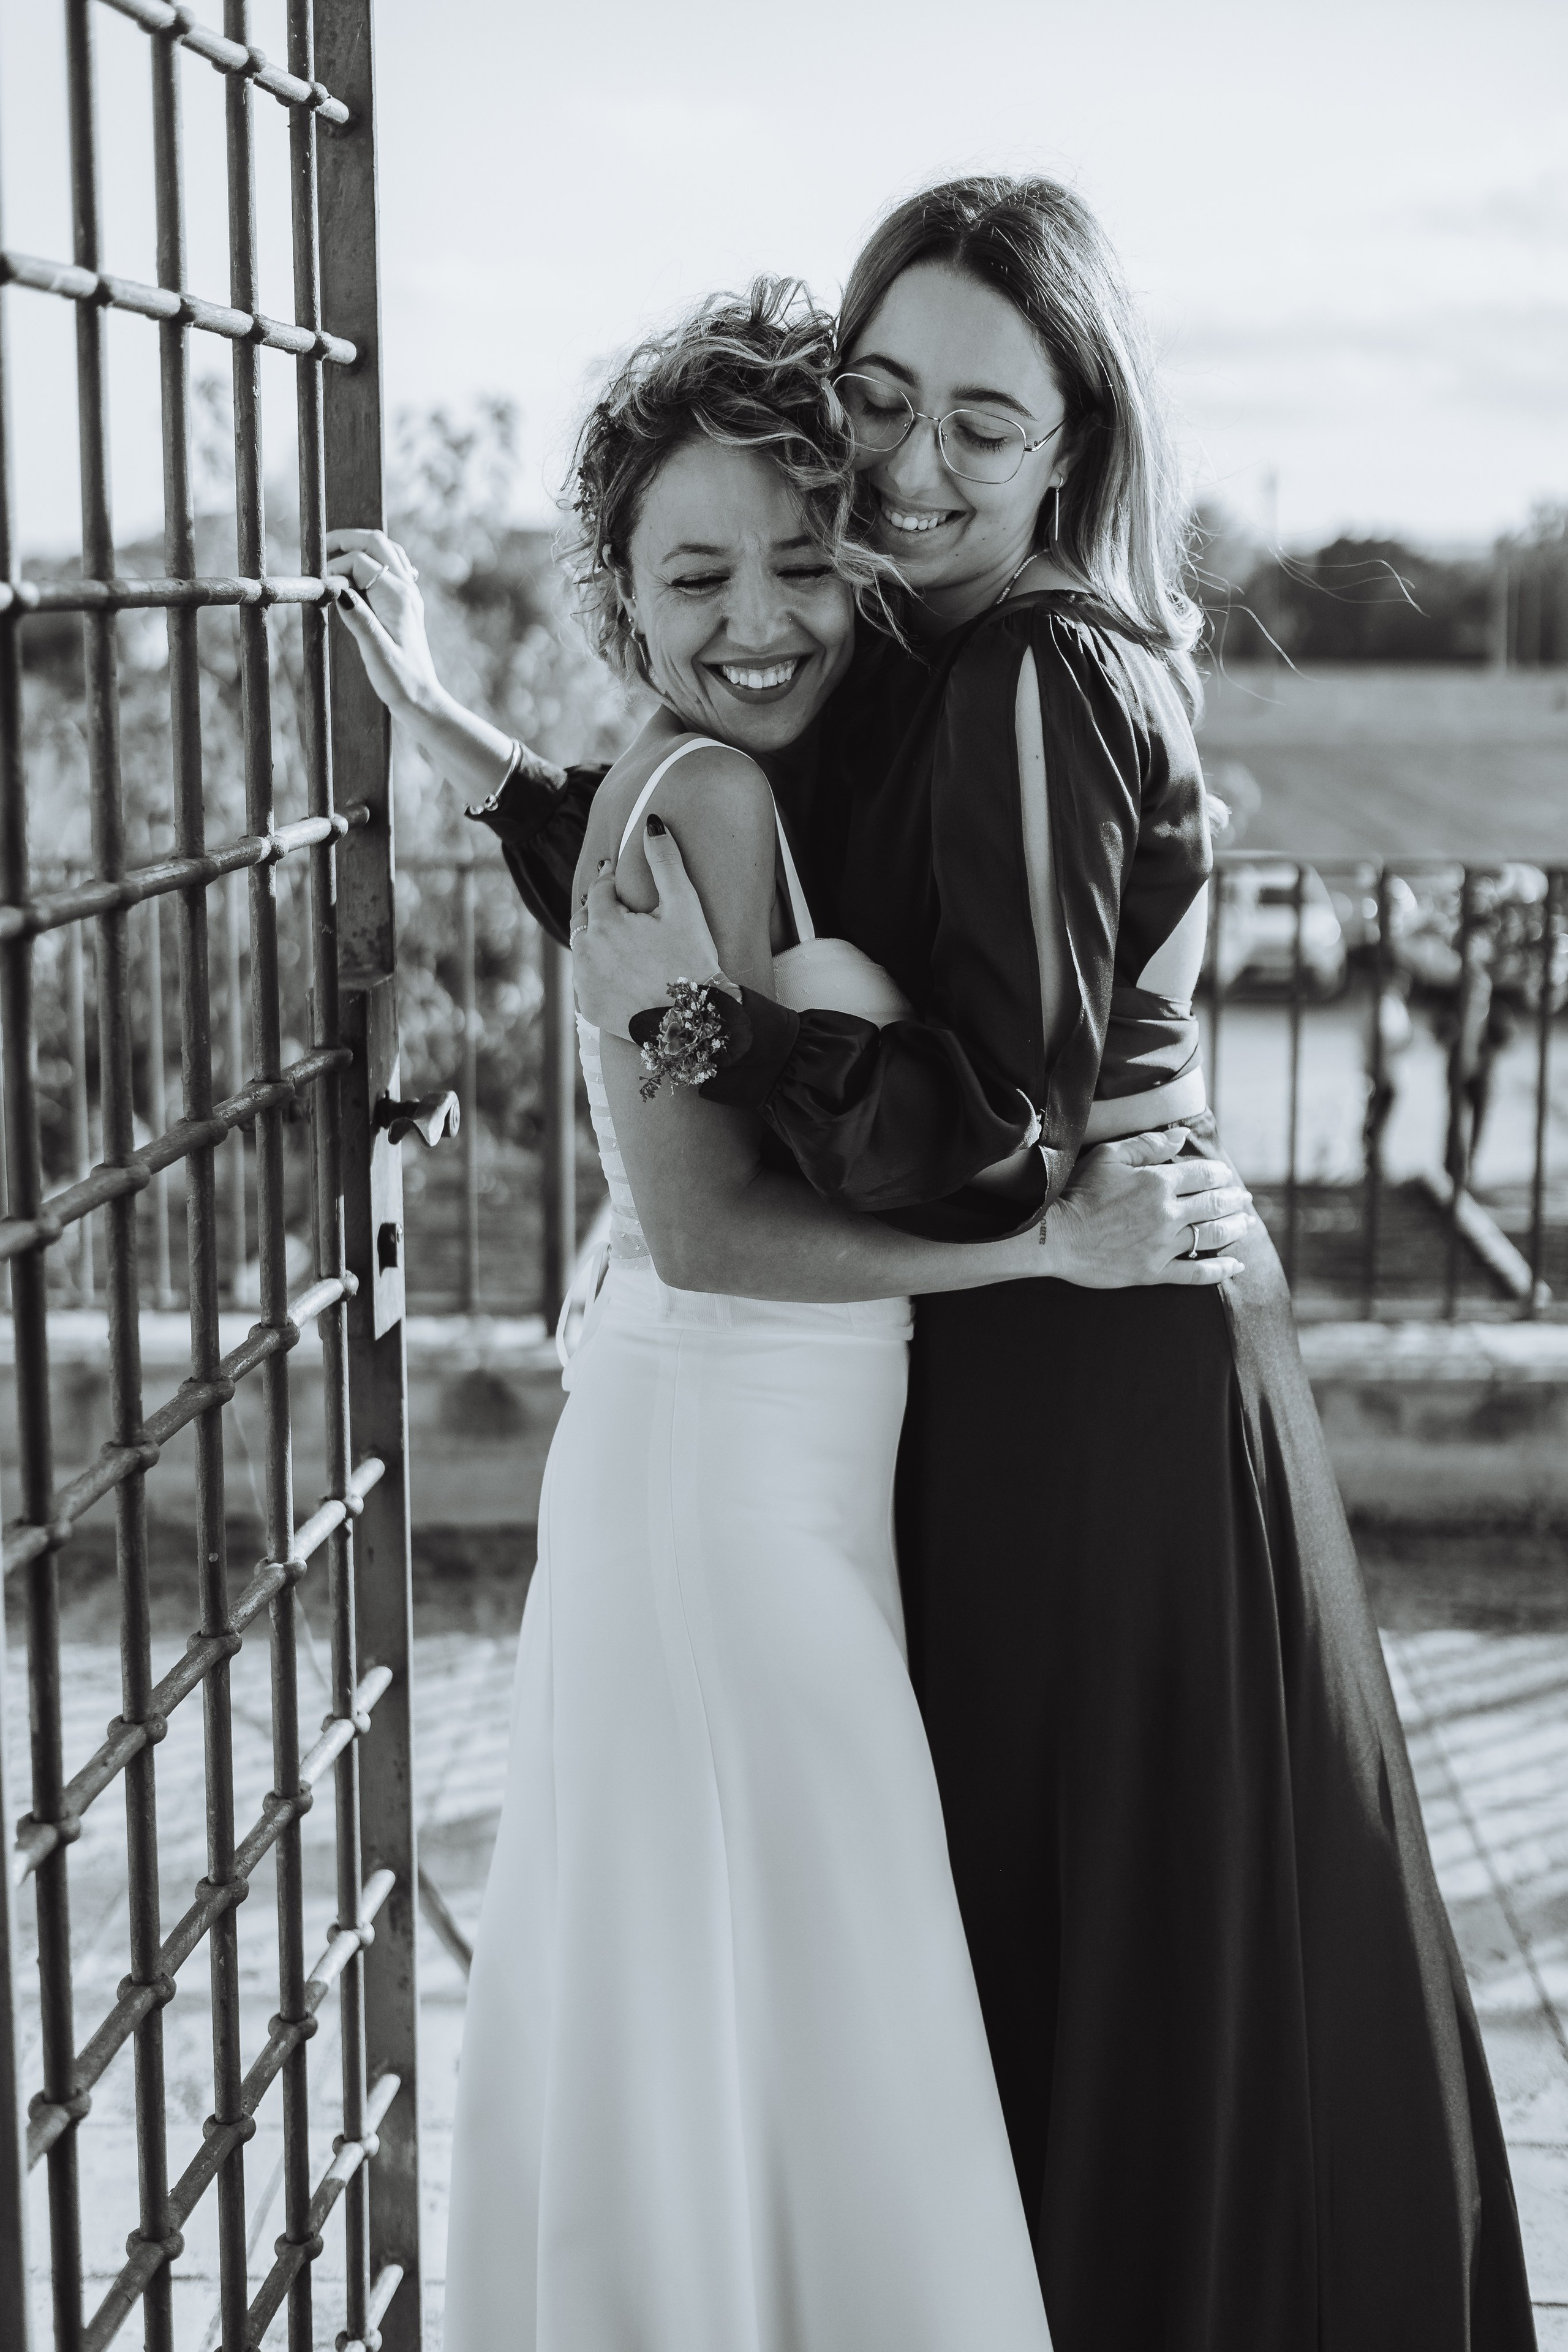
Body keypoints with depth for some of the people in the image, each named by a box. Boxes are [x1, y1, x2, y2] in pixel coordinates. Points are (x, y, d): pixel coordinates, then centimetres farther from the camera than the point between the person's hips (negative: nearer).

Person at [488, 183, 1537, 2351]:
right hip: (1048, 1373, 9)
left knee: (1122, 1961, 7)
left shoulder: (1039, 686, -19)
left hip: (1088, 1404, -9)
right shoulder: (934, 670, 9)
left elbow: (993, 1148, -22)